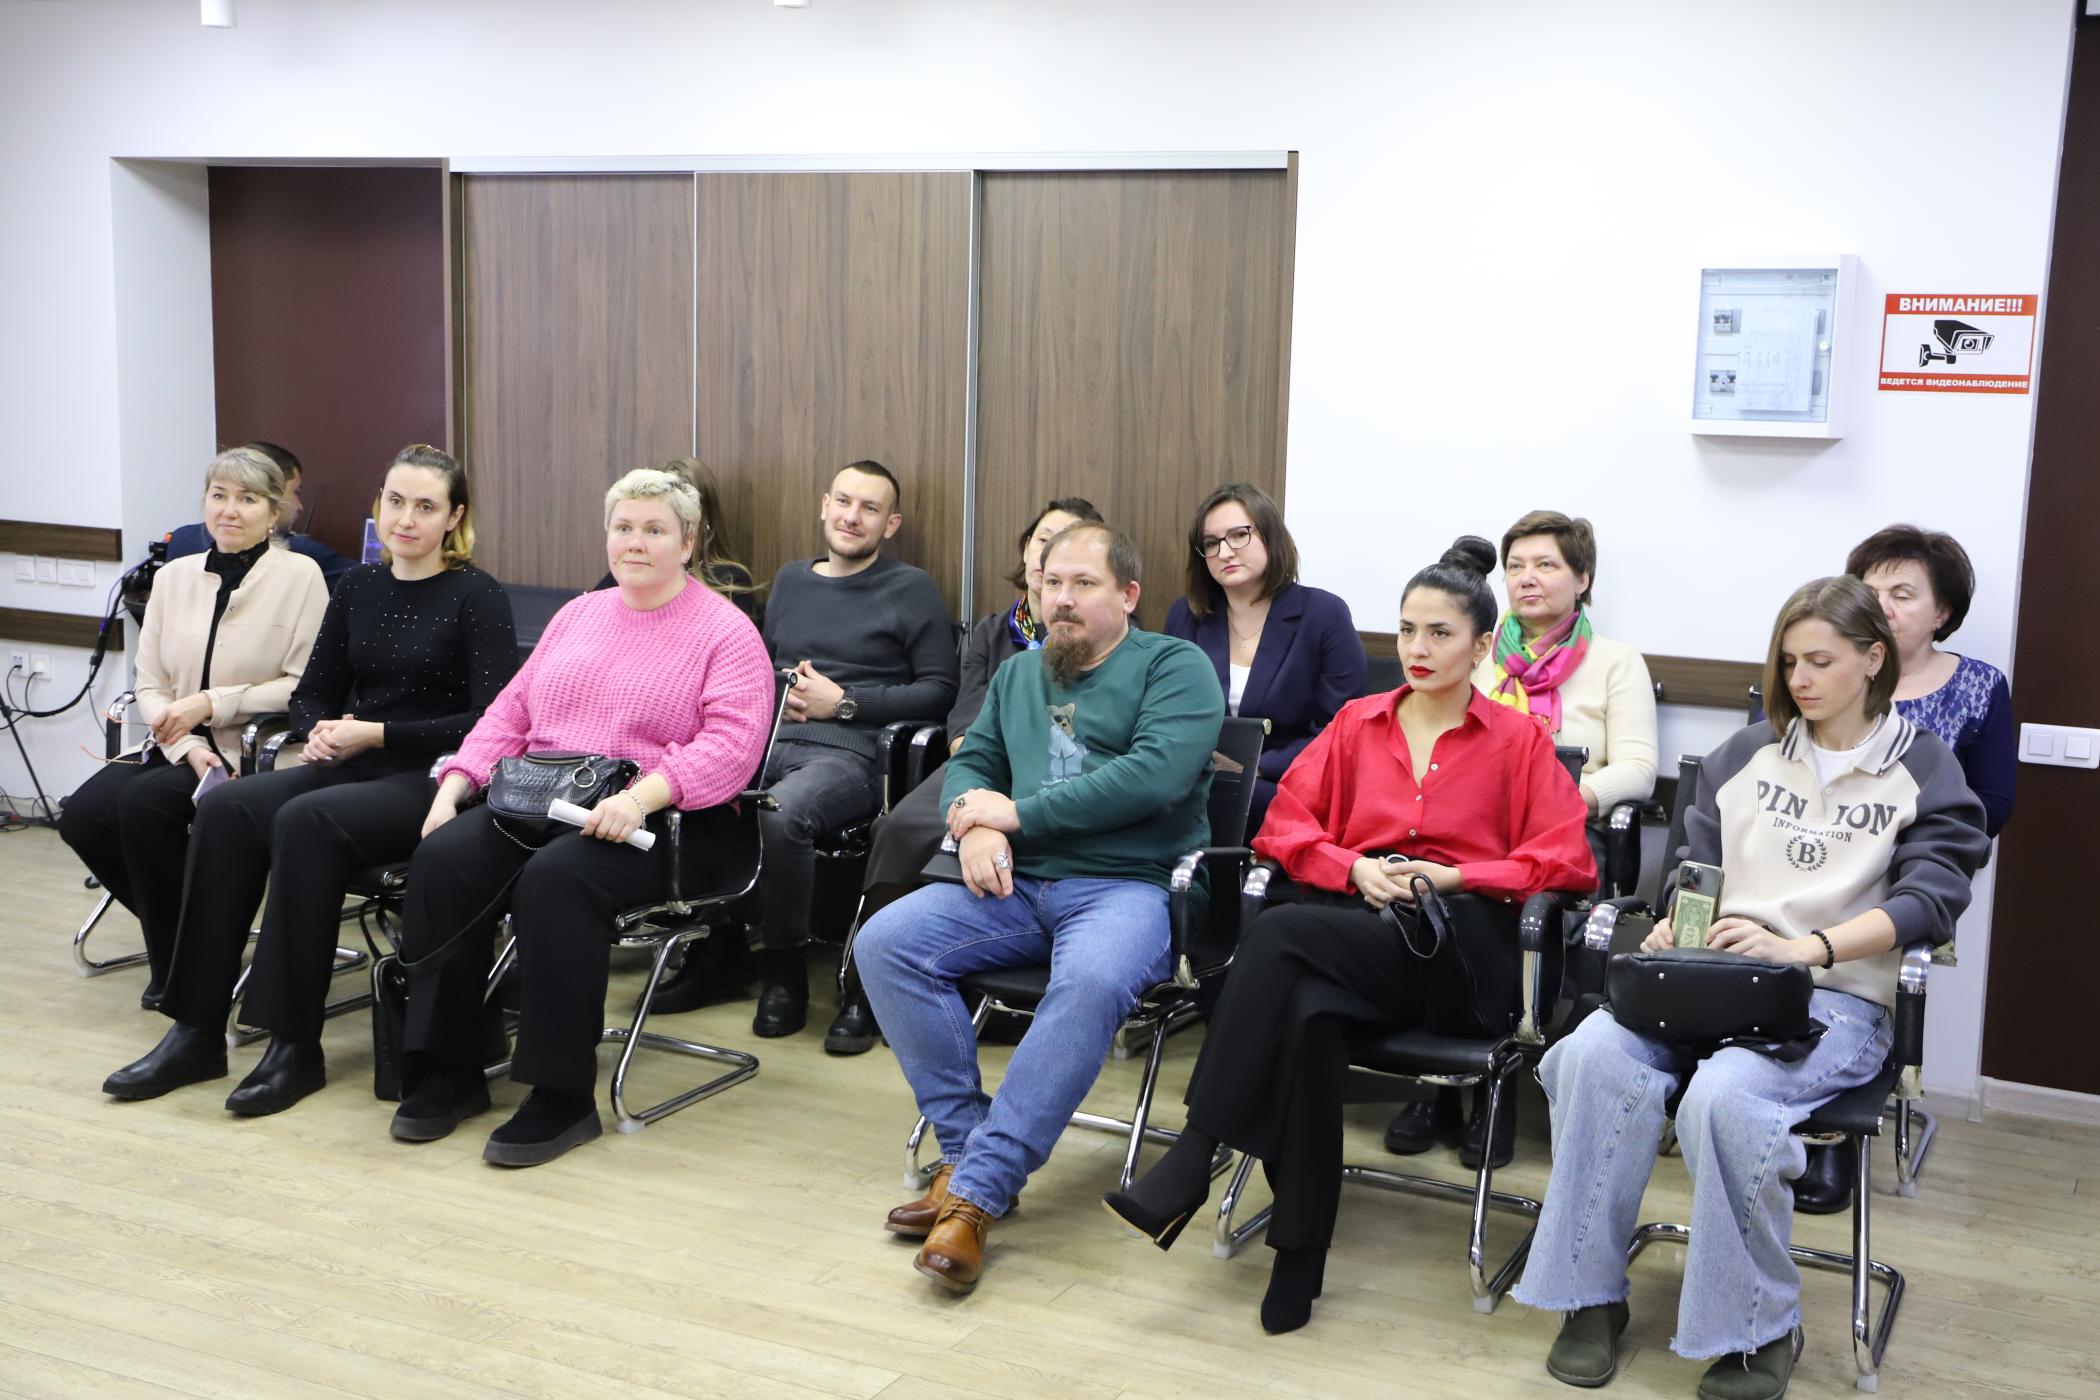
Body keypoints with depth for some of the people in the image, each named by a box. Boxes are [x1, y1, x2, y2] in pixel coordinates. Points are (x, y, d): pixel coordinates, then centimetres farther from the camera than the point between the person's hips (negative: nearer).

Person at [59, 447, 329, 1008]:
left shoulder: (299, 575, -6)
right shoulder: (174, 577, 9)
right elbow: (149, 684, 7)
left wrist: (212, 704, -15)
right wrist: (189, 746, -12)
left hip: (257, 752, -6)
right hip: (179, 747, 6)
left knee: (143, 802, -27)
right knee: (82, 815, -17)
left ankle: (178, 959, -5)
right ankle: (176, 936, 7)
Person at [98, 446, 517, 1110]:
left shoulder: (478, 596, -4)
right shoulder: (358, 587, 13)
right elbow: (313, 693, 19)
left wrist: (379, 733, -15)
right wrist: (320, 731, -5)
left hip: (432, 781, -6)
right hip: (355, 767, 6)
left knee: (306, 820, -32)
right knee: (225, 807, -20)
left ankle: (297, 1047, -23)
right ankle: (197, 1031, -15)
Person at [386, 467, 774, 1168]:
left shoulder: (726, 631, 0)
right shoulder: (577, 615, 22)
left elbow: (731, 745, -14)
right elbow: (511, 711, 20)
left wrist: (643, 796, -28)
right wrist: (456, 784, 5)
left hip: (656, 821, -6)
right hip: (537, 806, 6)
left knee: (557, 875, -35)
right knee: (443, 857, -21)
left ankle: (563, 1096, -24)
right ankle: (448, 1070, -11)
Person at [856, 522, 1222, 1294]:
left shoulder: (1174, 667, 0)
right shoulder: (1019, 674, 21)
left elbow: (1154, 775, -15)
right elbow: (970, 761, 20)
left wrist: (1017, 812, -12)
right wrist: (973, 819, -6)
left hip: (1130, 884, -6)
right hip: (1015, 884, 6)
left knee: (1092, 981, -38)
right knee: (884, 942, -17)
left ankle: (977, 1190, -31)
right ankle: (965, 1147, -11)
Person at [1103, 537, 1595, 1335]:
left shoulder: (1519, 742, 11)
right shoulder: (1357, 724, 20)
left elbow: (1569, 863, 1)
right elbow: (1284, 827, 13)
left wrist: (1450, 876, -10)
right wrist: (1356, 868, -7)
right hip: (1351, 928, 3)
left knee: (1282, 931, -33)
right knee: (1306, 1014, -36)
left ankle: (1194, 1157, -30)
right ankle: (1301, 1251, -27)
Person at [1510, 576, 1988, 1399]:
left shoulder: (1924, 771, 7)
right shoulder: (1748, 754, 19)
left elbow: (1928, 899, -5)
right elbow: (1699, 862, 20)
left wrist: (1799, 948, -20)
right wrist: (1676, 926, -5)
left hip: (1838, 997, -4)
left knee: (1723, 1094, -36)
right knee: (1595, 1051, -29)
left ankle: (1760, 1329, -15)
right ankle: (1592, 1296, -17)